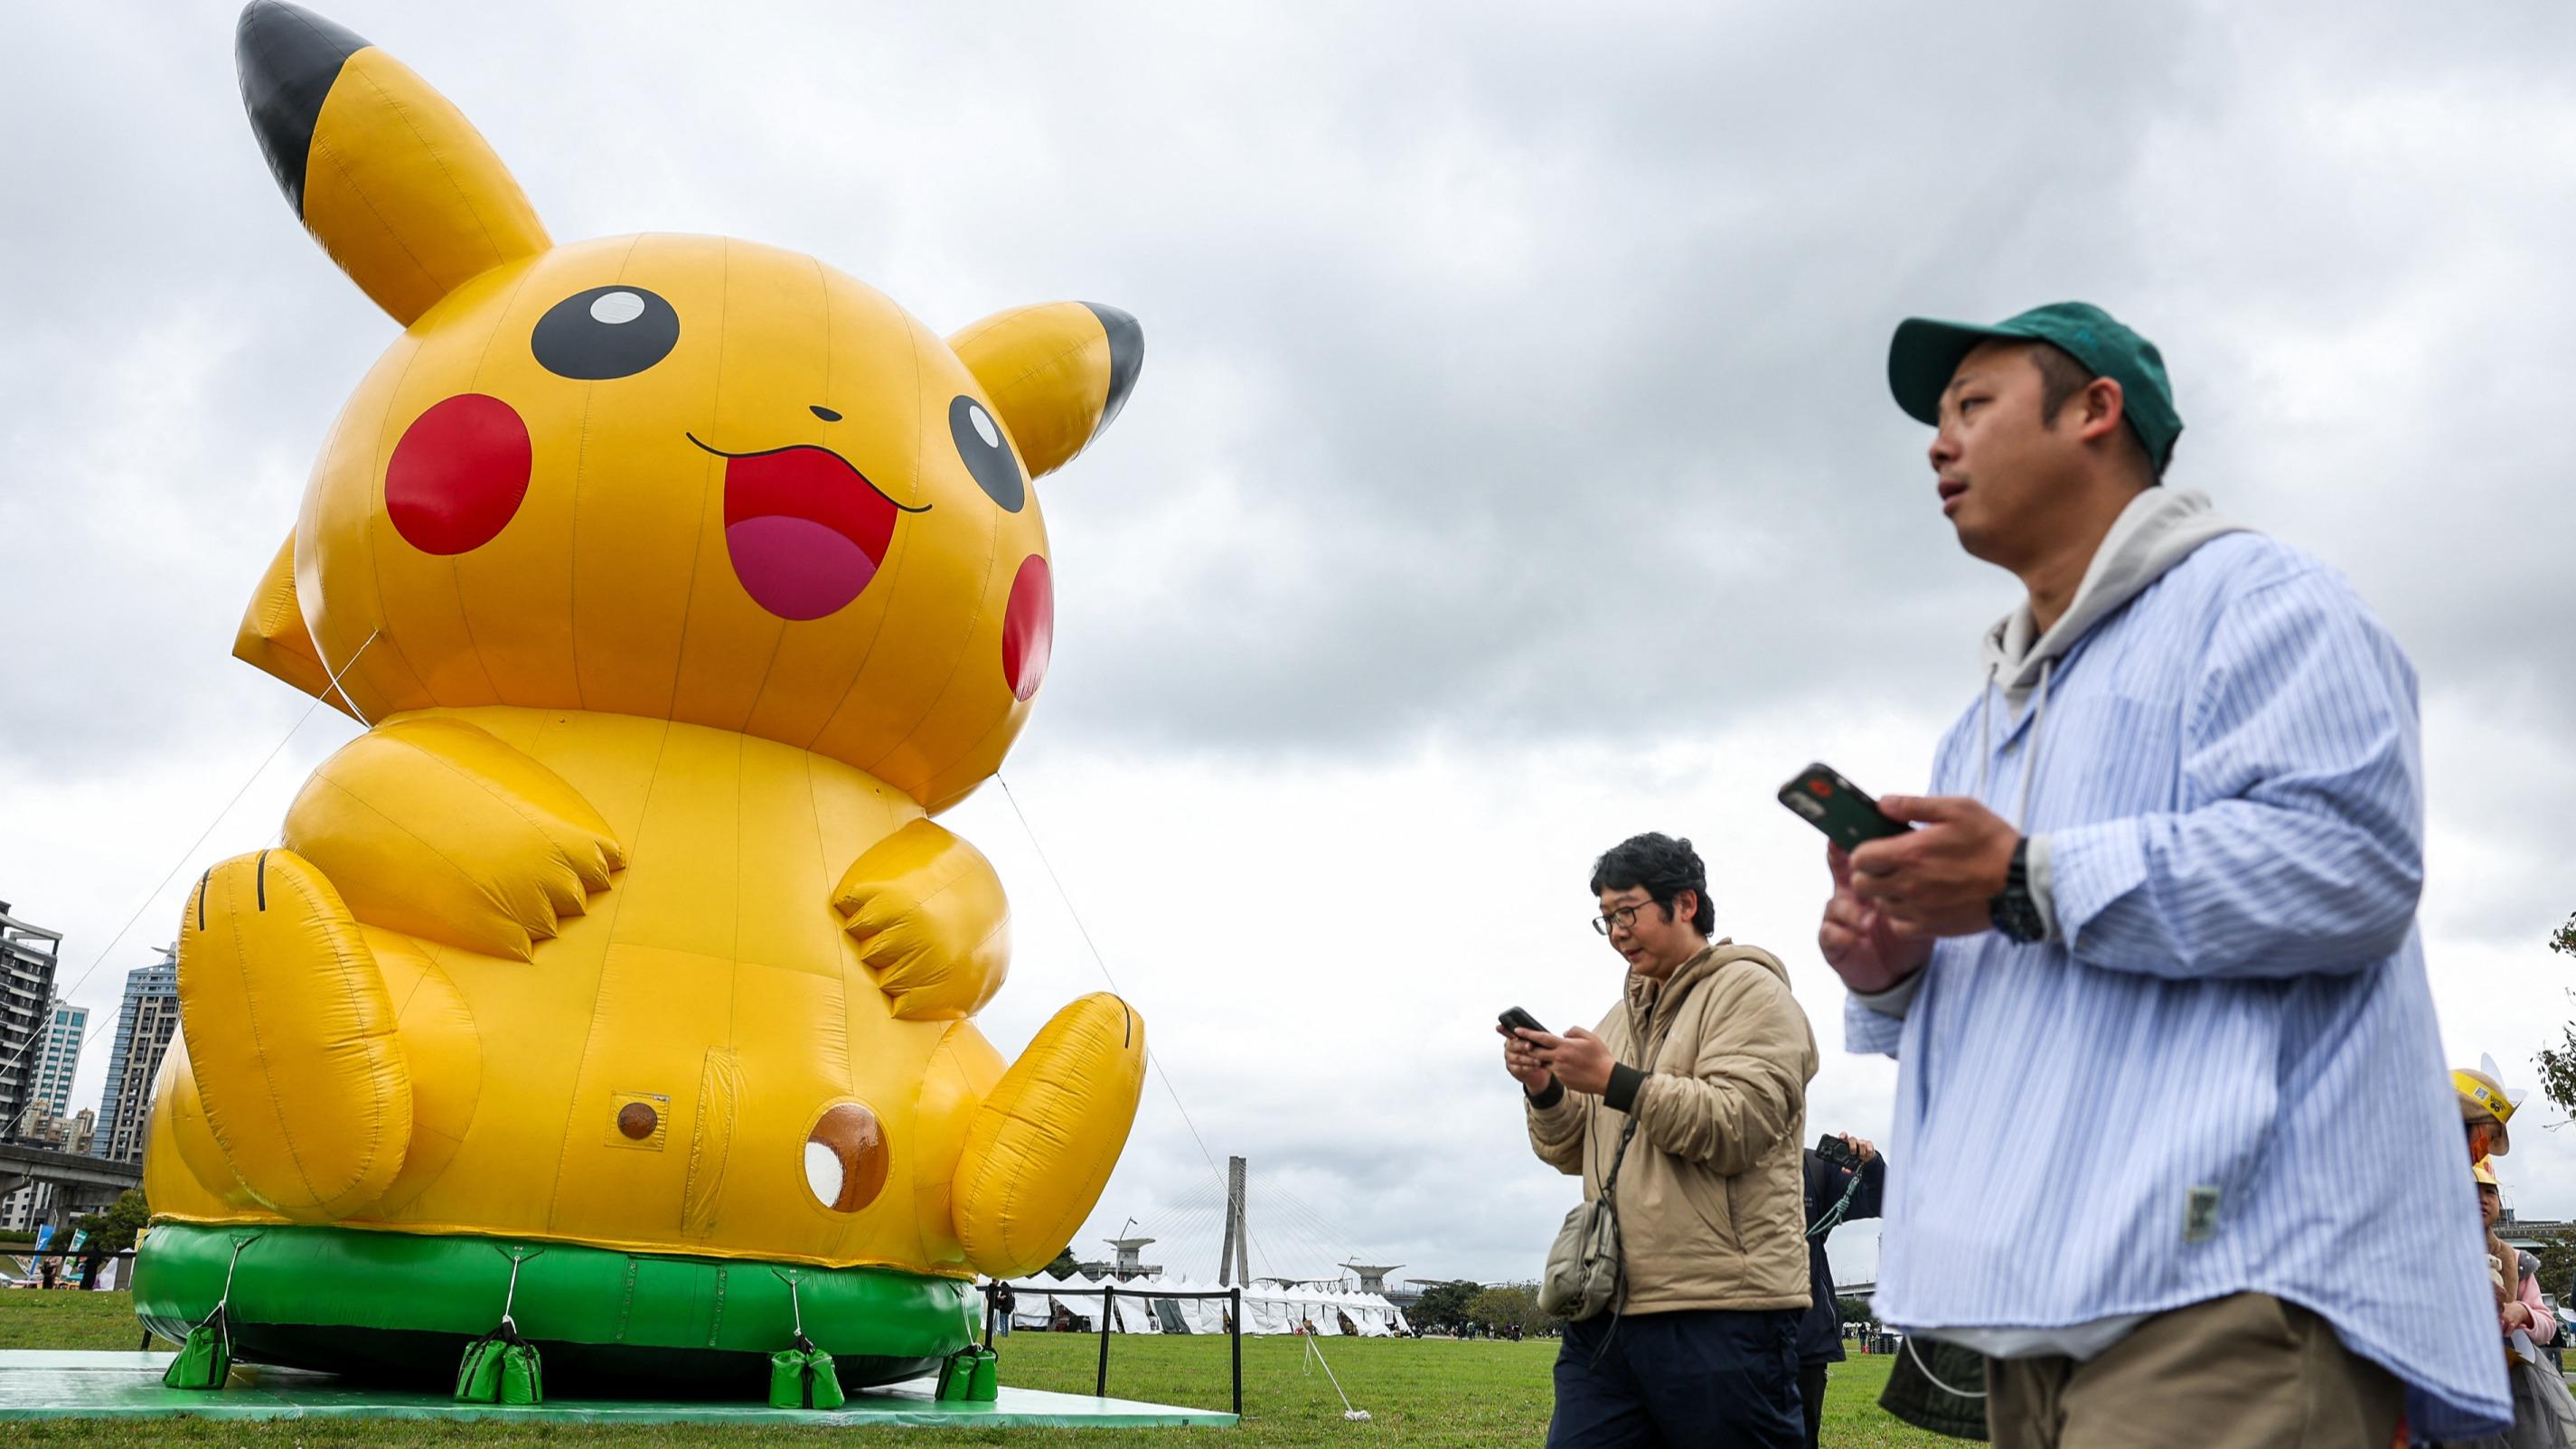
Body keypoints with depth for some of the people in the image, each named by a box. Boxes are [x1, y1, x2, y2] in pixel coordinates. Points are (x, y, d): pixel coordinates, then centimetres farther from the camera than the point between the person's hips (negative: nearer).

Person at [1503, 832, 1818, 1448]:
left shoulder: (1747, 990, -1)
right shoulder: (1624, 1015, 21)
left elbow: (1737, 1129, -15)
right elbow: (1575, 1152, 20)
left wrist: (1613, 1080, -18)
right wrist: (1545, 1089, 0)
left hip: (1721, 1312, -7)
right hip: (1608, 1310, 7)